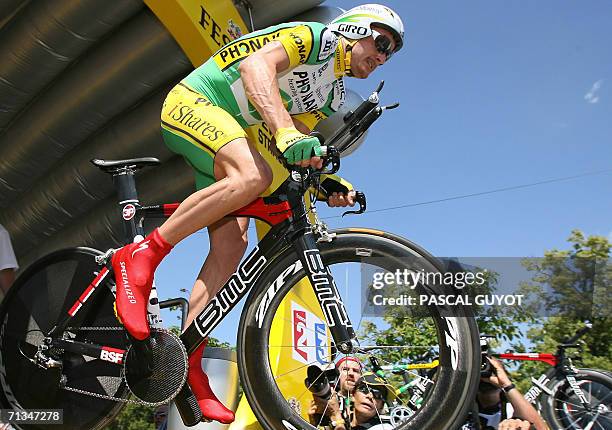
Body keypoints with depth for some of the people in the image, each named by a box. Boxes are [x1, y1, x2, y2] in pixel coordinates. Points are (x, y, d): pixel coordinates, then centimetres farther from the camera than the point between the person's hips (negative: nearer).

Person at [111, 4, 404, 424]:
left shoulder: (331, 95, 18)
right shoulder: (313, 36, -8)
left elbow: (287, 152, 9)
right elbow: (255, 65, -28)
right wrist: (285, 130, -43)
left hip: (220, 145, 9)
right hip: (192, 103, -9)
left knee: (232, 244, -8)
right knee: (252, 175, -36)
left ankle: (188, 363, -8)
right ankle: (142, 255, -27)